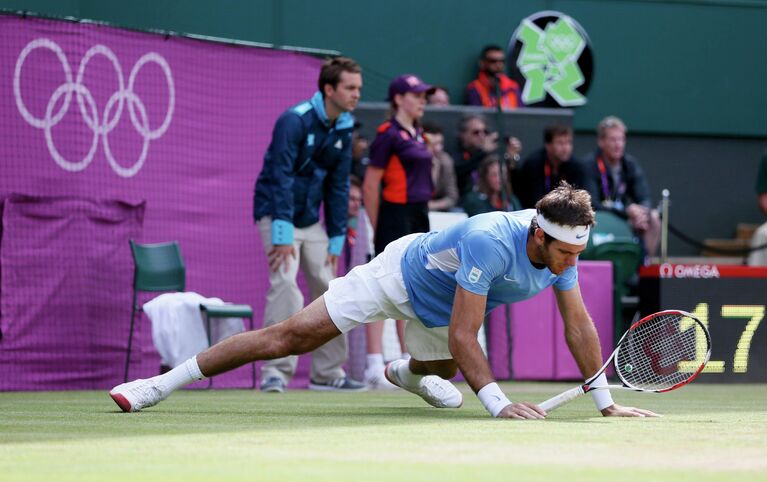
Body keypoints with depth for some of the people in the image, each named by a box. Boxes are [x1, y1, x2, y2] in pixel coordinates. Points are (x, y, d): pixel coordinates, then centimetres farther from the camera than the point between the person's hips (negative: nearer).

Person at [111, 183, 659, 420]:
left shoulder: (564, 247, -21)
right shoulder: (489, 242, -42)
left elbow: (579, 324, -9)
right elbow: (463, 335, -41)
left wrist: (605, 401, -9)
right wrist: (497, 401, -46)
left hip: (439, 309, 7)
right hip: (403, 270, -7)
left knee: (441, 372, 27)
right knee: (296, 333, -13)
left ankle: (405, 373, 65)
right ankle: (163, 382, -12)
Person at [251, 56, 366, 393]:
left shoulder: (343, 130, 4)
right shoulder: (294, 121, -19)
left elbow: (338, 186, 9)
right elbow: (281, 177, -23)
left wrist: (336, 238, 5)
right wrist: (282, 234, -28)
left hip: (312, 220, 8)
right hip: (278, 214, -8)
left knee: (327, 289, 8)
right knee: (285, 284, -21)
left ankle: (327, 373, 17)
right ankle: (275, 371, -22)